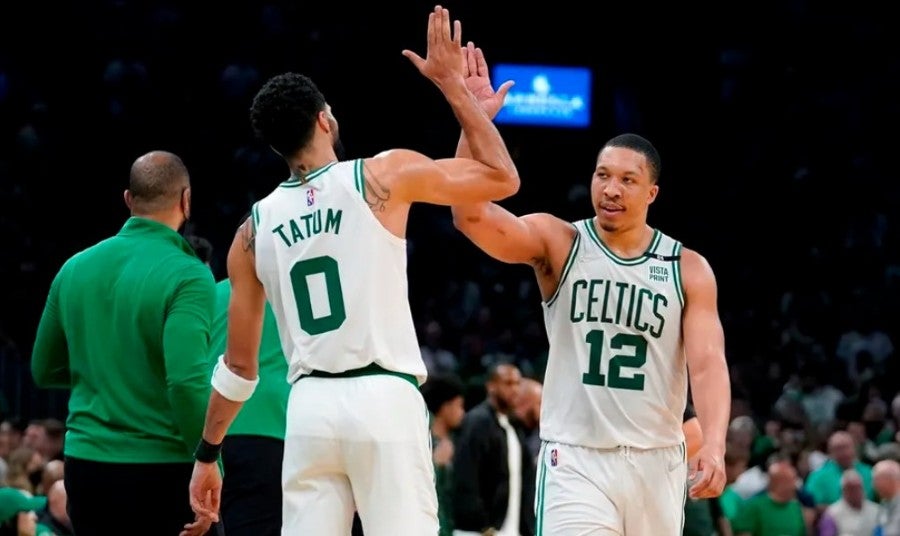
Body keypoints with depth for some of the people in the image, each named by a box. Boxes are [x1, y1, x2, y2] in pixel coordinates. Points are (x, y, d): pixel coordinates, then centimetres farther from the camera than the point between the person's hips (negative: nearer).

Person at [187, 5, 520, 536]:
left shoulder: (255, 228, 11)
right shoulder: (384, 175, -1)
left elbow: (239, 364, 13)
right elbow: (502, 178, 8)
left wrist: (207, 454, 23)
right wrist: (453, 84, 14)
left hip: (311, 406, 4)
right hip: (384, 400, -4)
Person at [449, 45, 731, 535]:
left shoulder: (688, 269, 2)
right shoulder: (558, 242, -1)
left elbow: (708, 363, -7)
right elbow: (472, 216, -17)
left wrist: (713, 445, -24)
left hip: (656, 461, 2)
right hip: (576, 458, -2)